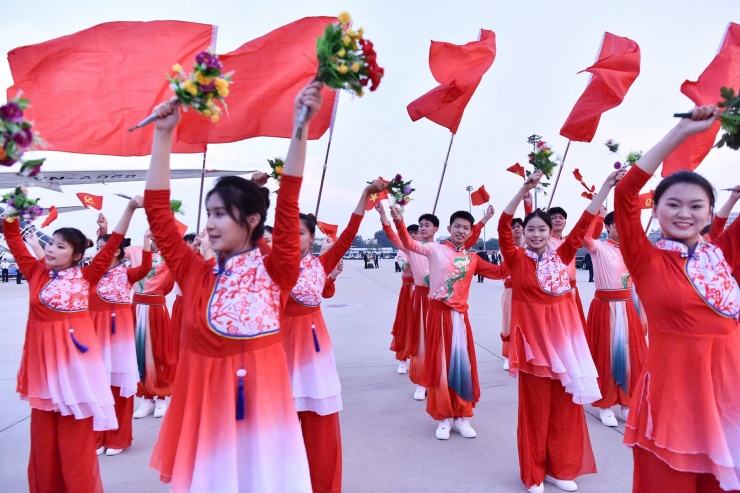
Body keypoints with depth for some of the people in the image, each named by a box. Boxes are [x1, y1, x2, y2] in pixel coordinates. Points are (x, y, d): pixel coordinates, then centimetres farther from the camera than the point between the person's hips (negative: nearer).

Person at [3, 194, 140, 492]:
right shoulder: (36, 273, 4)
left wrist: (130, 209, -6)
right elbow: (13, 239, 7)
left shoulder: (86, 277, -1)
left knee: (76, 434, 7)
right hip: (44, 355, 3)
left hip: (75, 352, -2)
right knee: (44, 432, 14)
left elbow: (112, 246, -3)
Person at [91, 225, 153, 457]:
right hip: (96, 331, 3)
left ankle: (117, 438, 19)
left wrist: (146, 240, -30)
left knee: (119, 384, 5)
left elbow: (145, 268, -21)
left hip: (119, 331, -3)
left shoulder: (126, 273, -2)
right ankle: (97, 437, 23)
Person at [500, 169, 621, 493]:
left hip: (563, 335, 4)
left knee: (565, 404, 10)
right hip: (533, 337, -3)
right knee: (535, 406, 5)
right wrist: (525, 189, -27)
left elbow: (583, 224, 2)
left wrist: (607, 186, -3)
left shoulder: (561, 256, 5)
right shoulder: (516, 259, -4)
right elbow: (503, 228, -18)